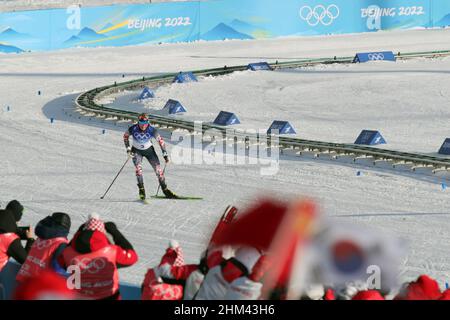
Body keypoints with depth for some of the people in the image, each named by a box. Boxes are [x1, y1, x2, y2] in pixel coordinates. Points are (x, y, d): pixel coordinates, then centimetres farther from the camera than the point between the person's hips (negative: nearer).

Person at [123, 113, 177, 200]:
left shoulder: (152, 130, -25)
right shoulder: (133, 129, -25)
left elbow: (160, 141, -16)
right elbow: (125, 136, -4)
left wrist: (165, 154, -18)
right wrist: (128, 148, -10)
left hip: (149, 150, 1)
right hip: (137, 151, -1)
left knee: (158, 168, -6)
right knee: (138, 168, -24)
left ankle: (165, 189, 9)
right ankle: (141, 189, -15)